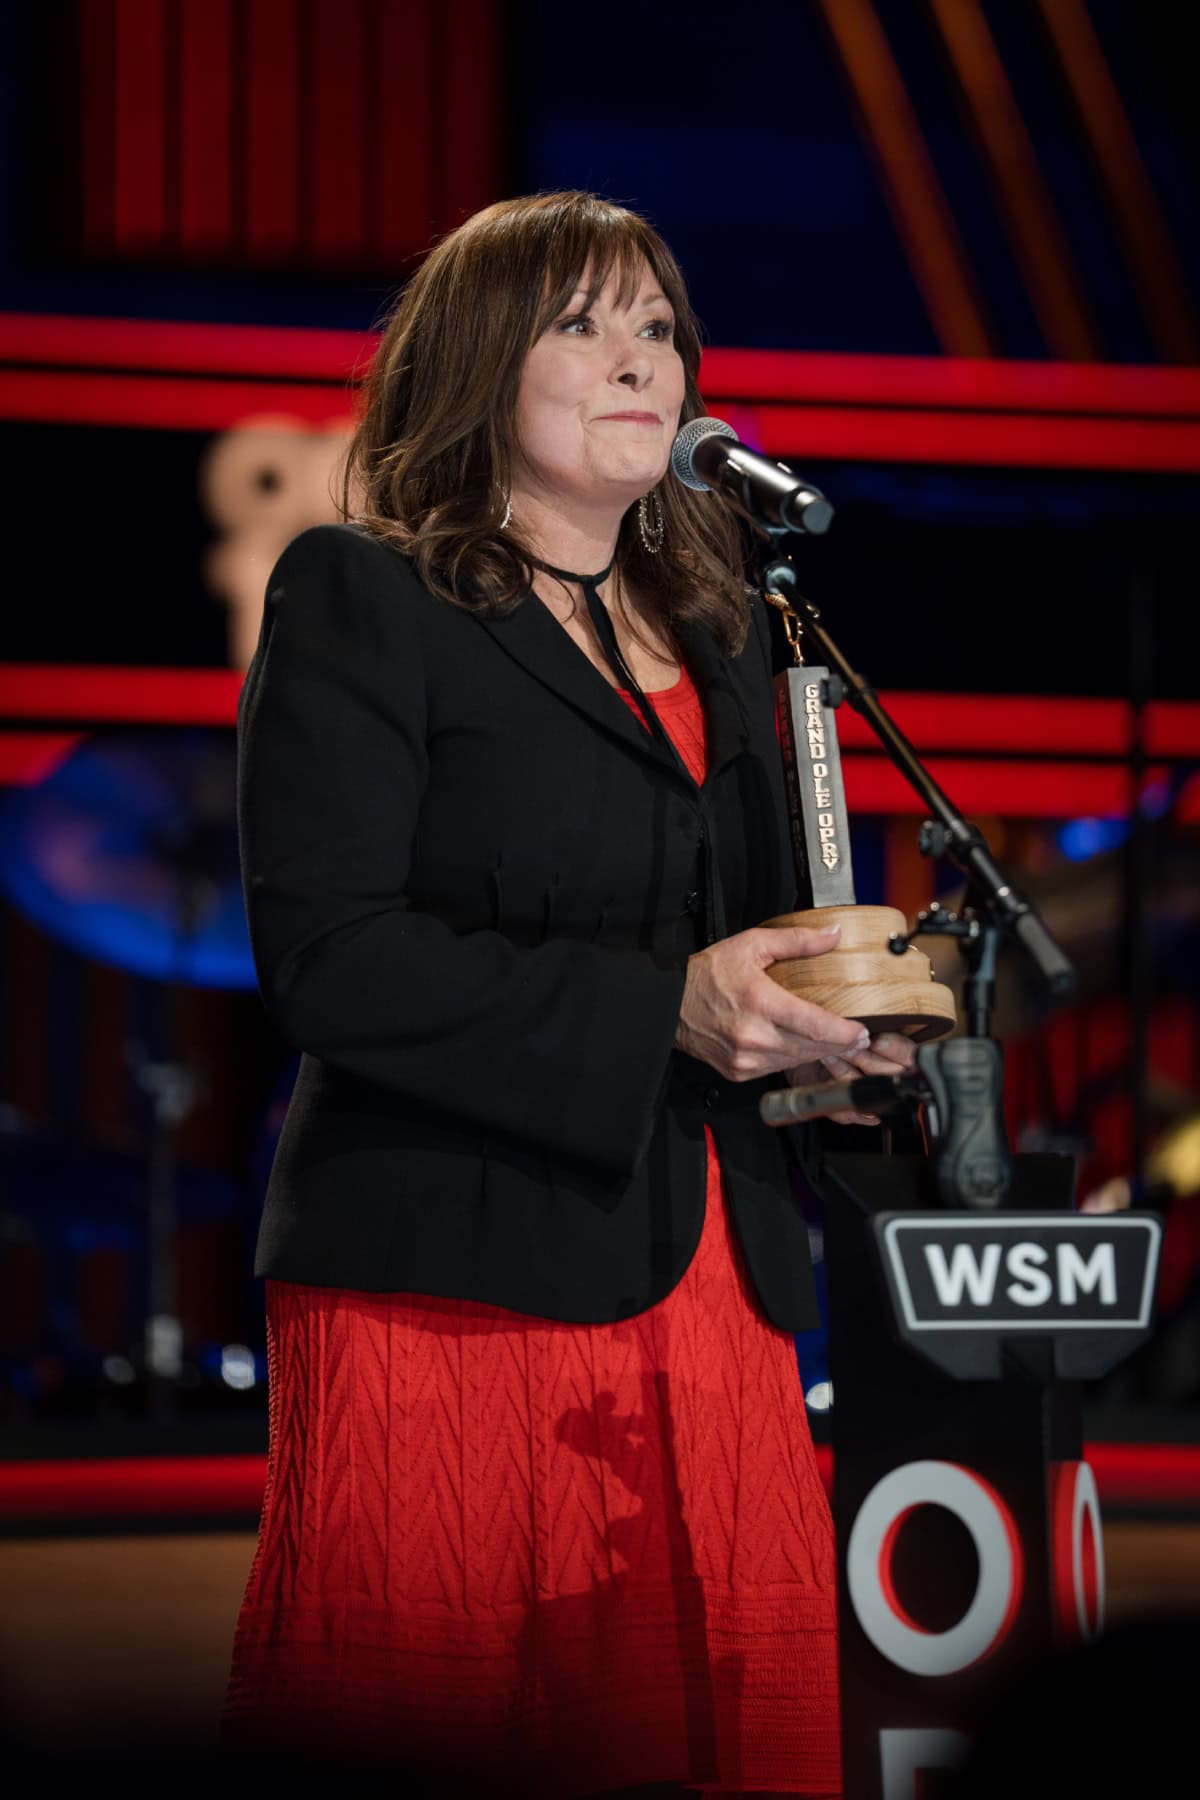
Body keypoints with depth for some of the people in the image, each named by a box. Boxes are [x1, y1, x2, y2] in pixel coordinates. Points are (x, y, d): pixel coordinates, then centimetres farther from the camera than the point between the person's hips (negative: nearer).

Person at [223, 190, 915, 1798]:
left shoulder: (718, 627, 21)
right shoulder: (361, 600, -1)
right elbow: (324, 954, -12)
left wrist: (816, 1018, 4)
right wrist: (660, 1012, -19)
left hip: (711, 1291, 6)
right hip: (452, 1290, -6)